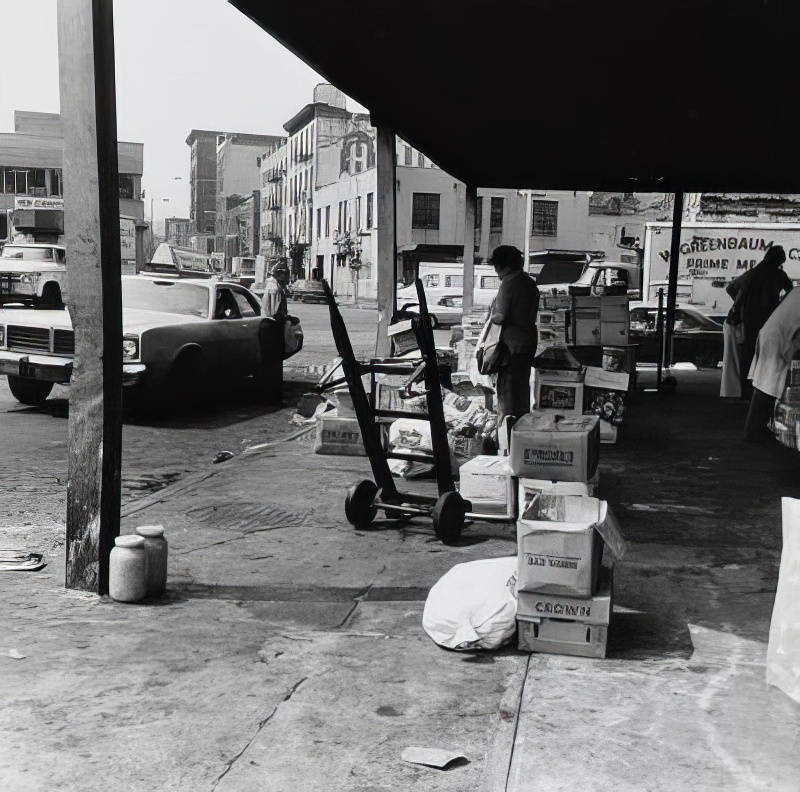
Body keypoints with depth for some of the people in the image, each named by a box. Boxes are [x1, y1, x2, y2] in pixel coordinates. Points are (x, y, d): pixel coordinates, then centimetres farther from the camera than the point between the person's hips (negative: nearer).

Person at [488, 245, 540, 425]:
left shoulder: (508, 284, -17)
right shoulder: (530, 282, 9)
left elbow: (500, 317, -20)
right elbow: (531, 312, 13)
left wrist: (492, 315, 2)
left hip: (513, 343, -8)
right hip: (529, 338, 9)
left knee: (507, 387, 0)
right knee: (523, 384, 18)